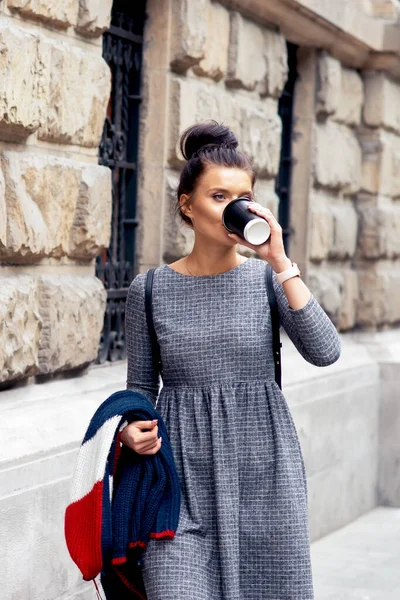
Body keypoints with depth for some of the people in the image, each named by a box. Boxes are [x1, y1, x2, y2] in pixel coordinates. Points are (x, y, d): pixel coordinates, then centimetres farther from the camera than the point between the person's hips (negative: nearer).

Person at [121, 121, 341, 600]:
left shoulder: (266, 278, 1)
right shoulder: (149, 290, 2)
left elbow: (325, 352, -14)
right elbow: (141, 386, 11)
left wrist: (280, 262, -15)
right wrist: (132, 428, -10)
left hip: (264, 474, 1)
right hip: (182, 476, -1)